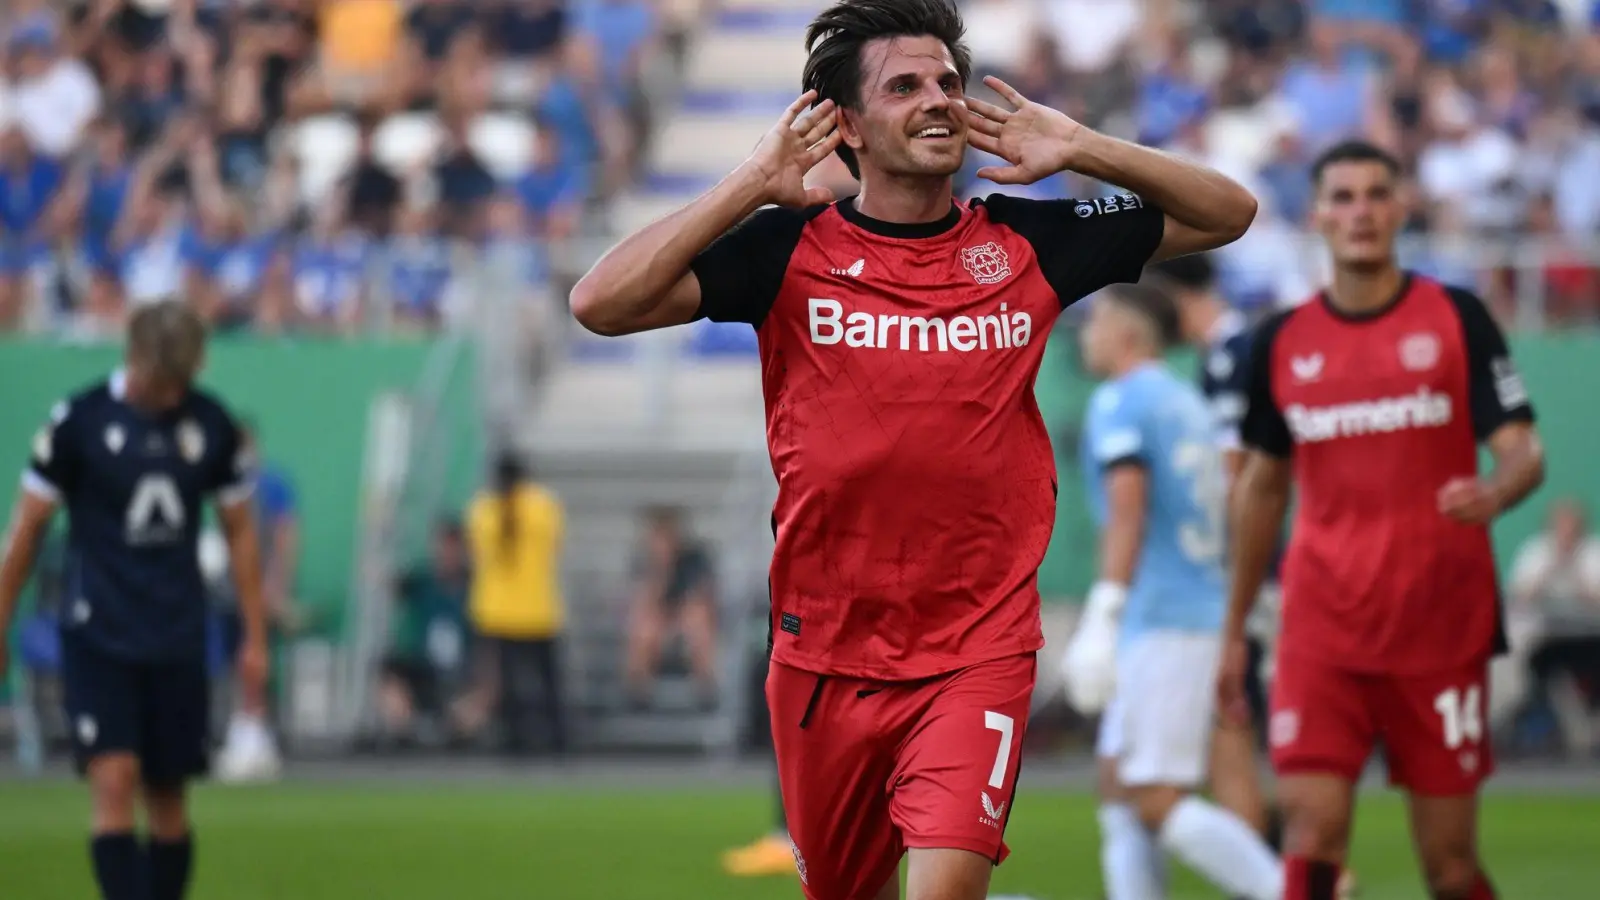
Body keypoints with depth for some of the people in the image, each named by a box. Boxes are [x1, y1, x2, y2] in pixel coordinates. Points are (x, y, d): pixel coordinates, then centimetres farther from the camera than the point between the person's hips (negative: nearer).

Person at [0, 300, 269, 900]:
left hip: (178, 643, 3)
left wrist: (256, 638, 10)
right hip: (98, 641, -3)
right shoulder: (78, 421, -6)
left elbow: (240, 532, 12)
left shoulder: (211, 424, 3)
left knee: (167, 799, 7)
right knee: (114, 785, -15)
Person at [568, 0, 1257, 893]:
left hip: (979, 650, -1)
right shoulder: (790, 250, -2)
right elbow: (601, 303, -12)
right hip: (825, 654, 1)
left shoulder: (1025, 242, 3)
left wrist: (1081, 149, -3)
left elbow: (1228, 212, 11)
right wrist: (752, 184, -14)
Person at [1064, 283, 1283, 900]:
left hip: (1160, 621, -9)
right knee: (1118, 787, 9)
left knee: (1156, 802, -11)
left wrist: (1104, 612, -23)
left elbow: (1127, 508, -19)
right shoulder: (1188, 403, 19)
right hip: (1203, 612, 9)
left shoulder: (1119, 403, -7)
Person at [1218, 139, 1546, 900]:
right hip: (1322, 629, 2)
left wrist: (1495, 492, -28)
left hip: (1442, 623, -1)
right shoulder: (1280, 343, 8)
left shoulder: (1456, 318, 1)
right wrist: (1235, 626, 17)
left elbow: (1523, 451, -4)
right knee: (1313, 829, -13)